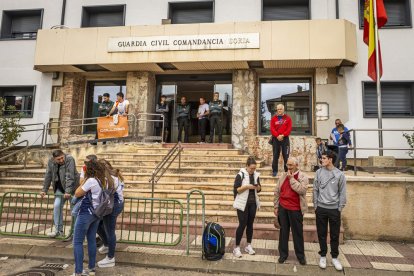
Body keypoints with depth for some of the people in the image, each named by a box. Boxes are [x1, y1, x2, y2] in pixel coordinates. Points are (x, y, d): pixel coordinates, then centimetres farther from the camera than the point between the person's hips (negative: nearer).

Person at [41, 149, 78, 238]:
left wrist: (68, 191, -32)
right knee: (57, 206, -5)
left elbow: (70, 176, -28)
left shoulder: (70, 159, -22)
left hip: (72, 187, -5)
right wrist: (44, 190, 3)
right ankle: (58, 230, 5)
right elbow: (48, 176, 2)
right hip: (60, 187, 5)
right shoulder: (51, 162, -5)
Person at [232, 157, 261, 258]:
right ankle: (237, 247, 9)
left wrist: (258, 187, -11)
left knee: (250, 224, 12)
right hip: (243, 204, -5)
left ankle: (248, 246, 25)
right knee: (242, 225, -3)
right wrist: (246, 186, -24)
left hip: (253, 203, 5)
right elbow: (235, 190, -14)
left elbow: (259, 190, 11)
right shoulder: (240, 175, -12)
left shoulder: (256, 175, 3)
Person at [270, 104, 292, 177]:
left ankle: (287, 170, 7)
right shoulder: (273, 118, 7)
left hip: (285, 139, -1)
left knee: (286, 155, 0)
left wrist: (282, 135, -15)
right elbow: (272, 129, -2)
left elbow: (289, 128, -4)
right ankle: (275, 171, 9)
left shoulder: (288, 118, 4)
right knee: (275, 155, 4)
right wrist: (277, 136, -15)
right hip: (276, 139, 1)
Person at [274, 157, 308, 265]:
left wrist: (291, 178, -18)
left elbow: (301, 190, -24)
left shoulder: (303, 177, -6)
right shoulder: (283, 176, 5)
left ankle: (300, 255, 24)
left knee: (297, 233, 9)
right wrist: (276, 207, 7)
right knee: (283, 232, 12)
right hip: (282, 208, 3)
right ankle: (283, 253, 24)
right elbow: (277, 192, 9)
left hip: (295, 209, -3)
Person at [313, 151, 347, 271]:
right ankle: (323, 256, 25)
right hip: (321, 208, 1)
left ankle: (335, 257, 25)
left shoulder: (339, 174, -6)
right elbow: (315, 190, 3)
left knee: (335, 235, 9)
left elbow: (342, 193, -2)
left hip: (334, 209, -1)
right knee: (322, 233, 10)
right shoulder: (319, 172, -1)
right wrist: (315, 205, 2)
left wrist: (340, 208, -4)